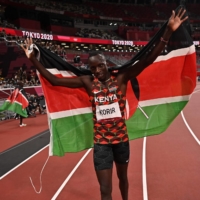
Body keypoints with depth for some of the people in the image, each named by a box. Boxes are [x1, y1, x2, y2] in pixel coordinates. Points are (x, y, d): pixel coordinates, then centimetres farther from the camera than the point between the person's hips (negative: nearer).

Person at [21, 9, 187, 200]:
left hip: (121, 138, 1)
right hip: (101, 142, 0)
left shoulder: (121, 78, -9)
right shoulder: (87, 82, -6)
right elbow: (54, 80, -5)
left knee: (122, 177, 25)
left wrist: (168, 31, -27)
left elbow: (148, 60, -19)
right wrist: (33, 59, -10)